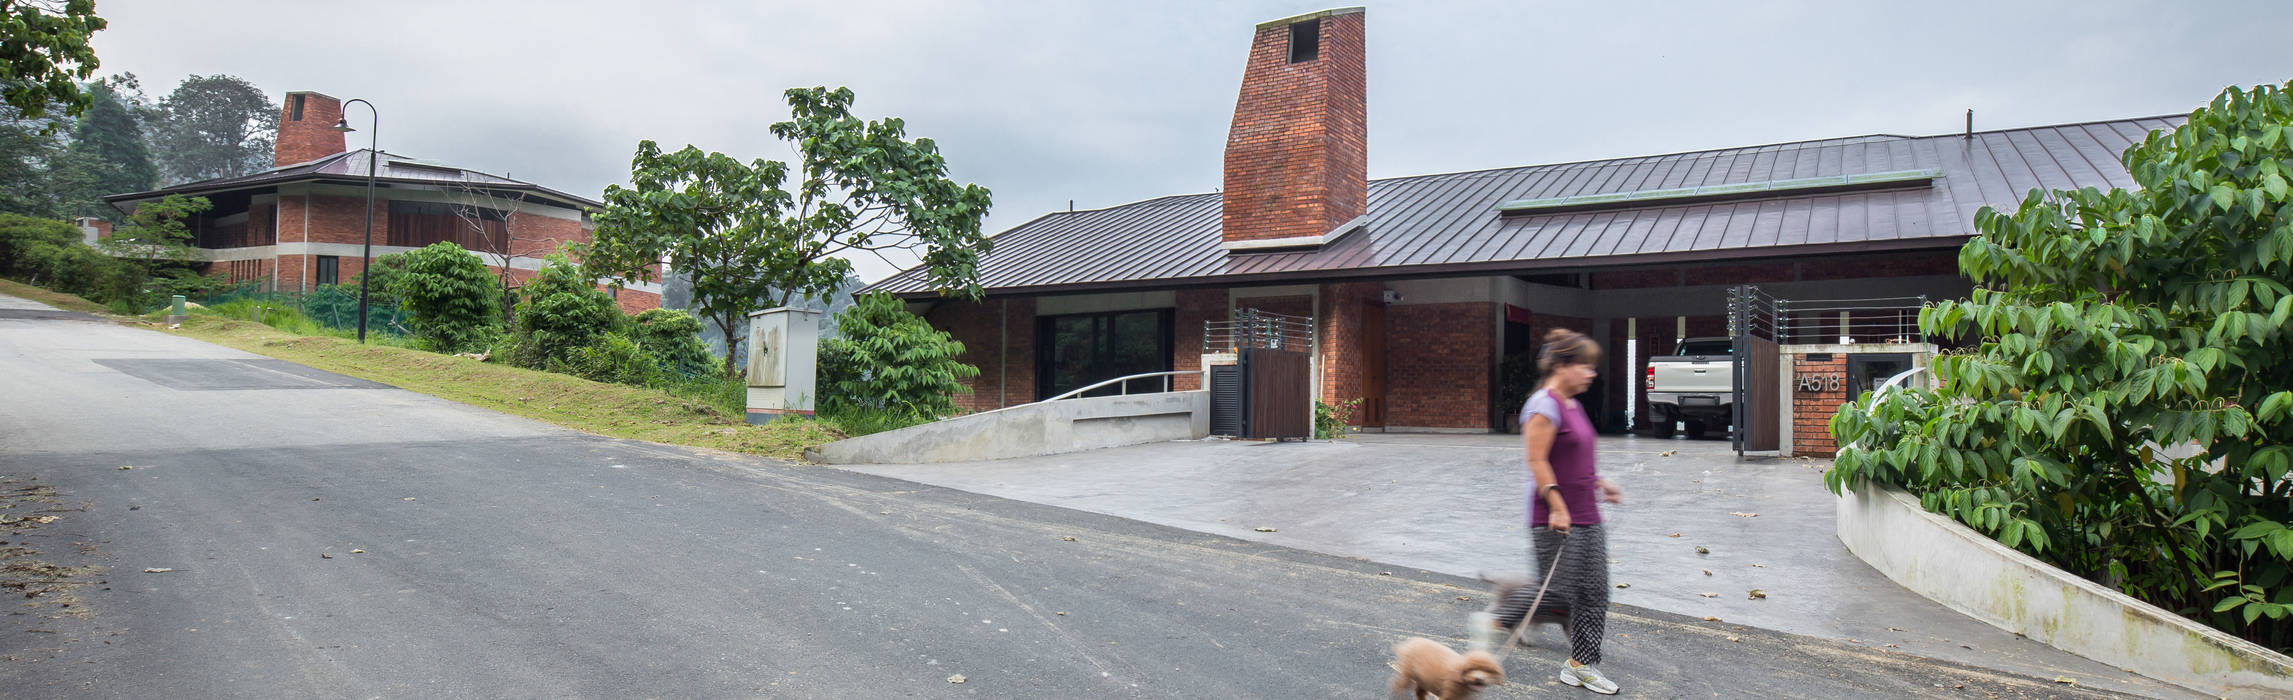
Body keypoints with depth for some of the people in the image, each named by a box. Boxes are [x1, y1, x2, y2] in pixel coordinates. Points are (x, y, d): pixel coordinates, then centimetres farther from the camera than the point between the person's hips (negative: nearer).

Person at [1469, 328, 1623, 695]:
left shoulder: (1573, 405, 14)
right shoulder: (1544, 406, -15)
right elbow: (1537, 462, -19)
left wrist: (1599, 483, 17)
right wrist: (1557, 507, -21)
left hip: (1585, 517, 10)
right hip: (1555, 519, -10)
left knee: (1592, 592, 10)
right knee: (1555, 589, -3)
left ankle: (1580, 665, 19)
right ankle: (1494, 623, 16)